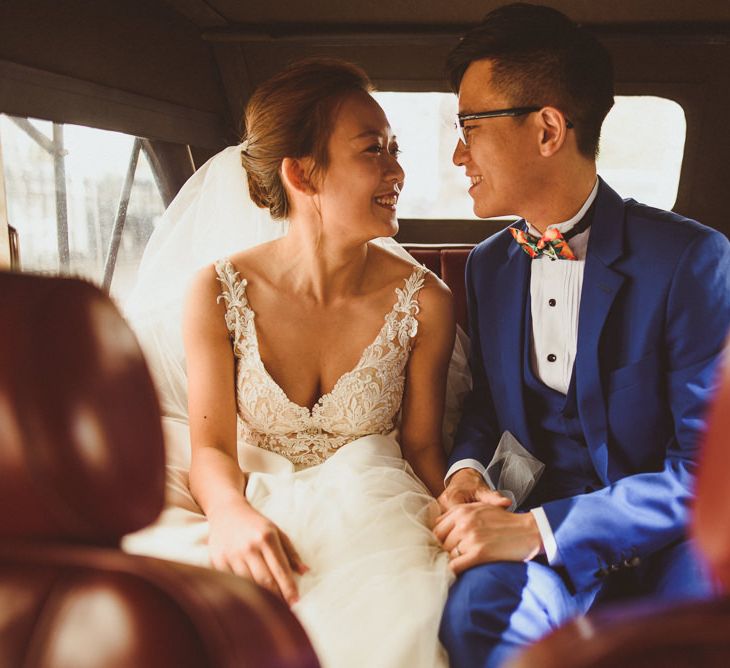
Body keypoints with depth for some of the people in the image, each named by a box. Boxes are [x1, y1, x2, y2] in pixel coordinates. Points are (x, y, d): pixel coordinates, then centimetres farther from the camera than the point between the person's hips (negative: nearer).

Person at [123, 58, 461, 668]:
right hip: (251, 510, 0)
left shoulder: (423, 302, -8)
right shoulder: (220, 293, -10)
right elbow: (211, 448, -6)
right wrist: (233, 515, -27)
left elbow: (422, 446, 1)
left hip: (370, 514, 0)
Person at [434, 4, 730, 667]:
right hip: (540, 516, 3)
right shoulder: (490, 264, 7)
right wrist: (468, 470, -5)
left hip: (667, 536, -2)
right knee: (479, 611, -30)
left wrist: (537, 529, -23)